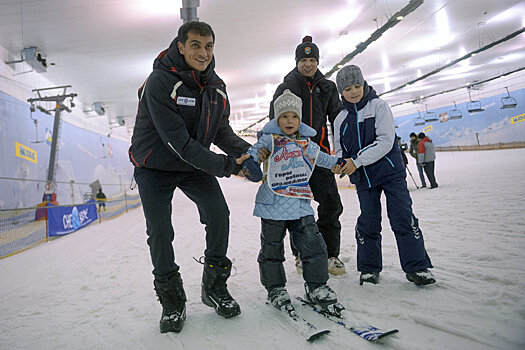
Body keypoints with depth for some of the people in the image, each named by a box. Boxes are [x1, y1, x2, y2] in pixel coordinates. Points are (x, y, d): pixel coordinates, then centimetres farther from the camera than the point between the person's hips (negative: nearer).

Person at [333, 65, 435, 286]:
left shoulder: (379, 106, -5)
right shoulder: (341, 119, 8)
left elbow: (385, 142, -15)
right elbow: (339, 150, 11)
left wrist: (357, 161, -21)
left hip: (390, 172, -3)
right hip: (362, 178, 3)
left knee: (403, 218, -3)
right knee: (368, 222, 5)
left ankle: (417, 267, 10)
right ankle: (369, 268, 20)